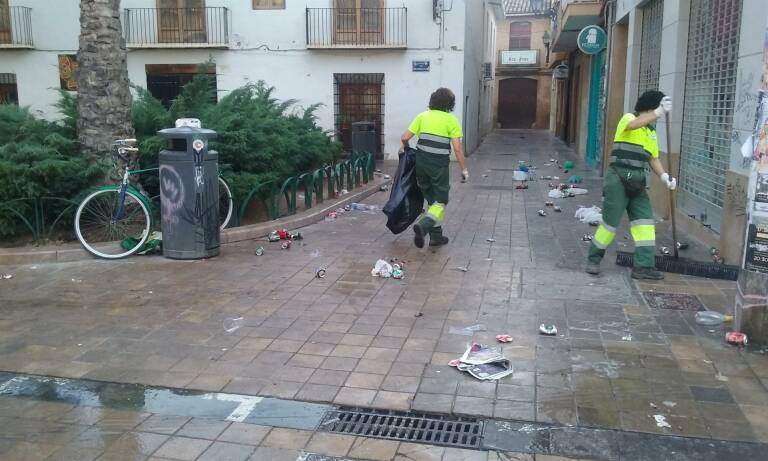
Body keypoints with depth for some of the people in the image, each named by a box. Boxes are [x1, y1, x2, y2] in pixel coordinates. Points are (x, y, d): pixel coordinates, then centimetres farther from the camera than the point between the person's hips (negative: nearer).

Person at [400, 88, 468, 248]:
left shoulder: (422, 116, 7)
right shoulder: (452, 120, -2)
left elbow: (404, 137, 3)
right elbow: (457, 148, -7)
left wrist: (406, 147, 25)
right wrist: (464, 169, 1)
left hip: (421, 161, 4)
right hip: (439, 164, -4)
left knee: (431, 199, 17)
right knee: (440, 201, 4)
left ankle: (436, 236, 19)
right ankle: (423, 225, -22)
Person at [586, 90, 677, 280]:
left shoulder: (652, 132, 17)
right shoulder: (628, 118, -4)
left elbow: (653, 158, 17)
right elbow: (634, 125, -29)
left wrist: (664, 176, 0)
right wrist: (659, 111, -38)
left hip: (637, 182, 7)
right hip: (618, 179, -7)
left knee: (645, 221, -1)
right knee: (610, 221, -3)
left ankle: (644, 266, 2)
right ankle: (594, 259, 13)